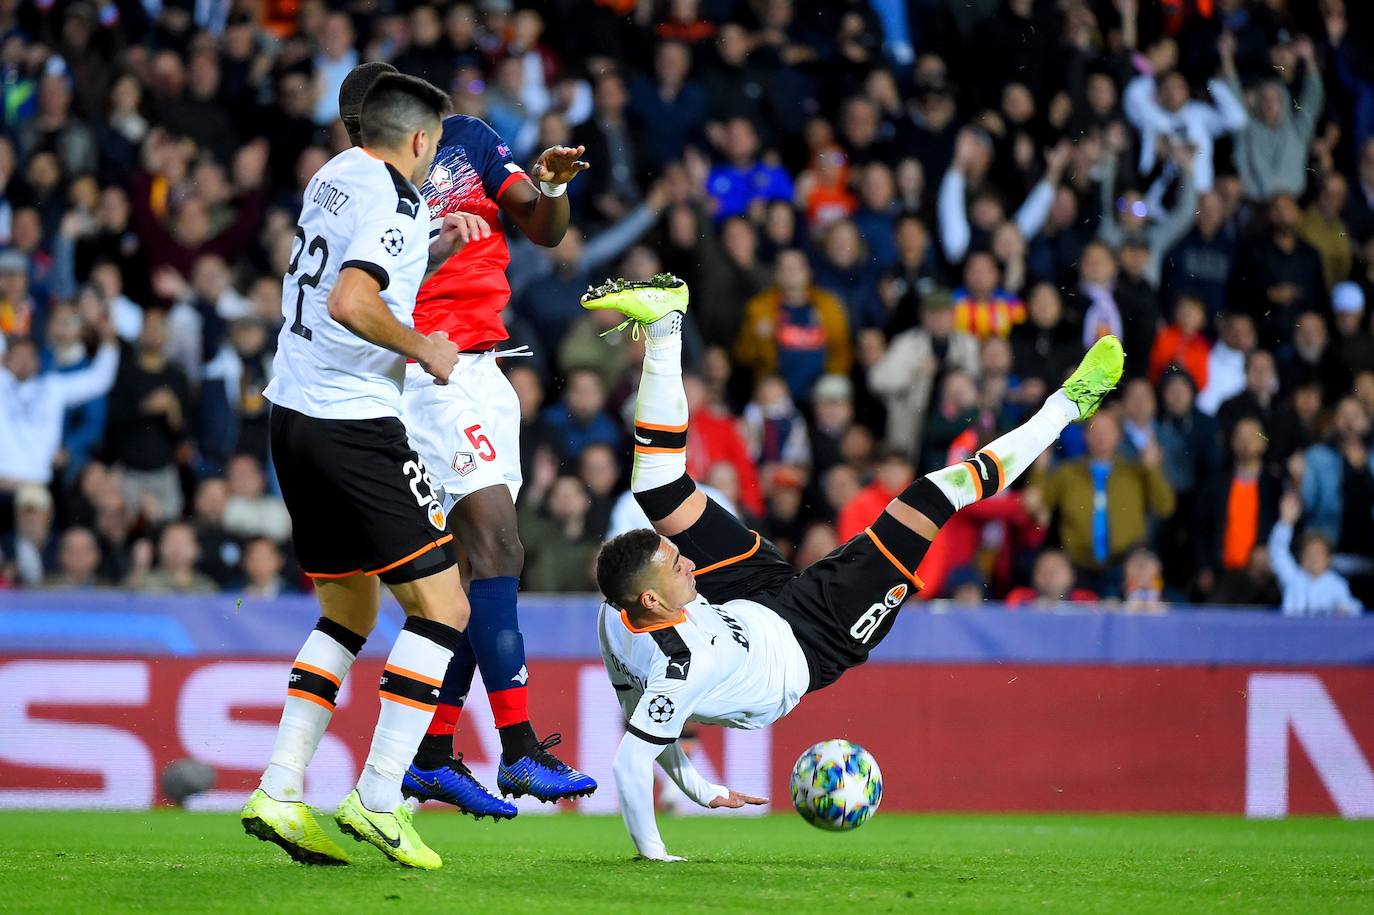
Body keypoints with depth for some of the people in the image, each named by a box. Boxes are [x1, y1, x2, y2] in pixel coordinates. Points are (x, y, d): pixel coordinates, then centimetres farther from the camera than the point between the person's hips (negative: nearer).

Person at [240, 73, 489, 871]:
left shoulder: (336, 176, 13)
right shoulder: (395, 202, -14)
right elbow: (351, 303, -28)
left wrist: (437, 249, 22)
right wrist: (423, 348, -15)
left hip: (294, 414, 9)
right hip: (355, 424, -9)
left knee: (350, 613, 18)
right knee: (443, 608, -5)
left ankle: (279, 792, 10)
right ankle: (379, 798, -11)